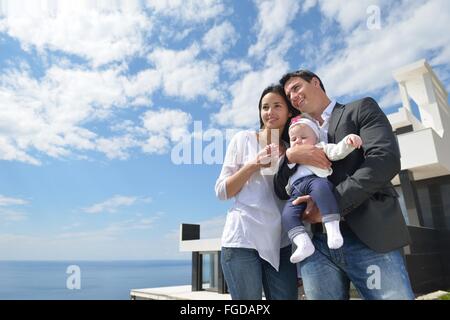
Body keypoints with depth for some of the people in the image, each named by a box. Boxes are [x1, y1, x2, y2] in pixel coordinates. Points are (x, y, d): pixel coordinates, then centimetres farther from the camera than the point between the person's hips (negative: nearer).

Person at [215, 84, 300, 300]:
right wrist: (253, 165, -12)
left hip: (280, 243, 4)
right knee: (248, 297, 5)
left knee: (286, 297, 6)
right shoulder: (244, 139, 2)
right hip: (243, 239, -3)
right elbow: (221, 191, -1)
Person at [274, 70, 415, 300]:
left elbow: (386, 159, -9)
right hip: (316, 245, 4)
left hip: (368, 238, -3)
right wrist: (290, 156, -8)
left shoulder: (361, 109, 9)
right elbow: (282, 191, 12)